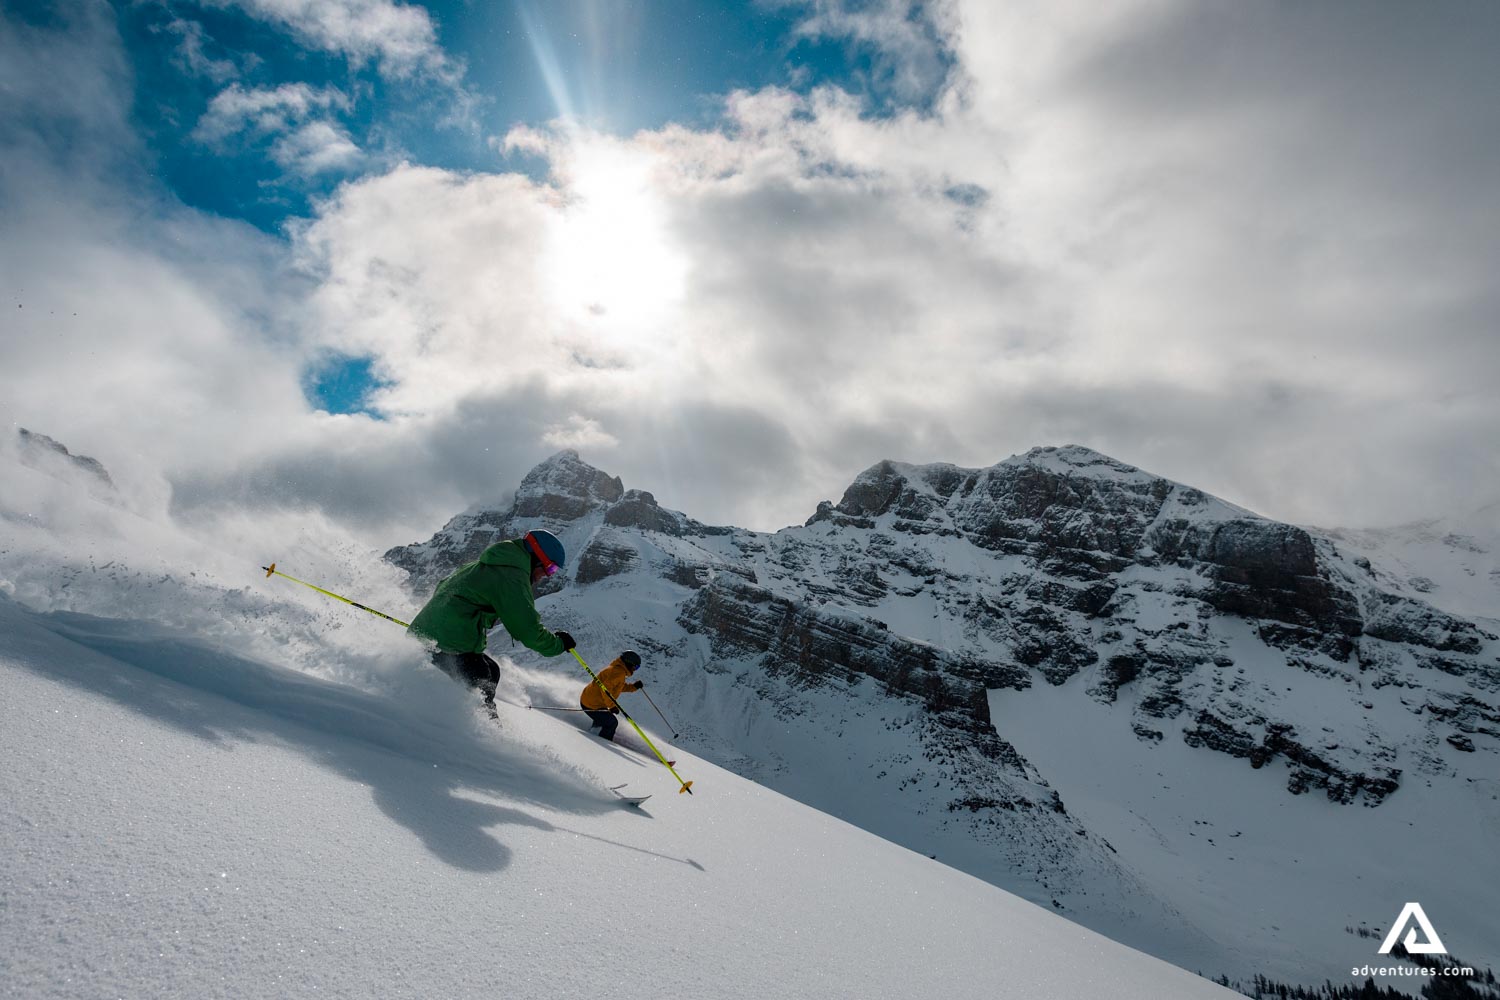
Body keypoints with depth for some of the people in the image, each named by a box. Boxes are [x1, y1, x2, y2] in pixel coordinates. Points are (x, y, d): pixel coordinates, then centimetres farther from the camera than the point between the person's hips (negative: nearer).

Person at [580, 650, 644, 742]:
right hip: (591, 705, -10)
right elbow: (606, 687, -29)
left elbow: (619, 687, 25)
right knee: (612, 723, -2)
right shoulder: (619, 672, -19)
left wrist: (634, 687, 12)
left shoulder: (618, 670, 13)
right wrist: (612, 705, -27)